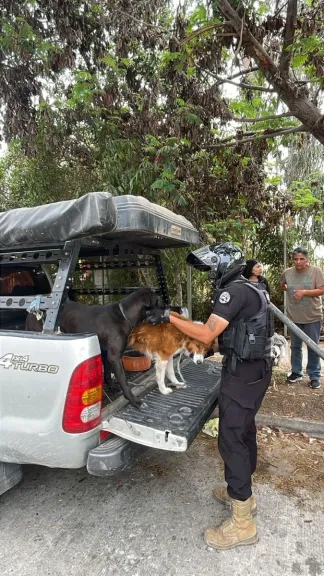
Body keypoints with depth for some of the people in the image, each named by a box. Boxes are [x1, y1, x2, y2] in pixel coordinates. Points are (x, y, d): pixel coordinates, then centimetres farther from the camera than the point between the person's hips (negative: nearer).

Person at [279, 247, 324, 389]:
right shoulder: (287, 272, 0)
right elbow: (281, 284, 21)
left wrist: (304, 292, -21)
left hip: (312, 317, -3)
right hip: (294, 317, 3)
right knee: (295, 346, 14)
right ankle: (296, 372, 29)